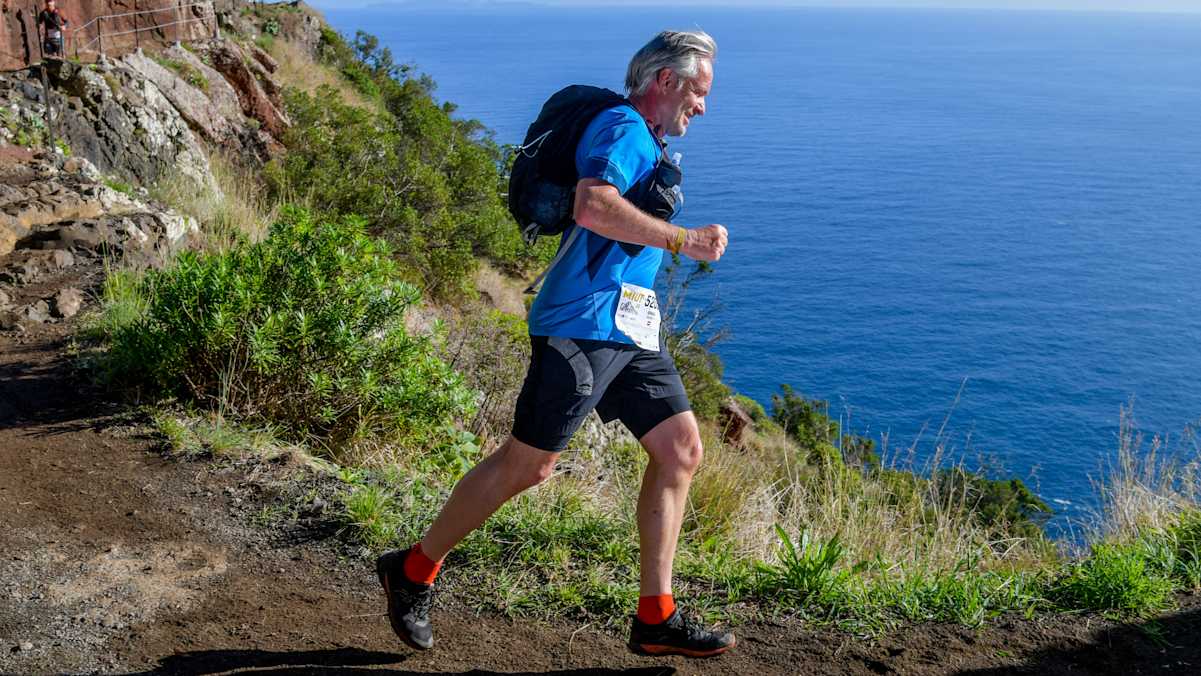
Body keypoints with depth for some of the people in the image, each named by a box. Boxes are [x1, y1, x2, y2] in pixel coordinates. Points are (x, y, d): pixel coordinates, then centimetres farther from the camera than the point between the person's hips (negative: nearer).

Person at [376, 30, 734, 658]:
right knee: (528, 463, -5)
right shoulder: (622, 126, -8)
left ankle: (655, 619, 8)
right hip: (583, 324, -10)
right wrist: (682, 240, -20)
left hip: (629, 332, 10)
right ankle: (412, 570, 13)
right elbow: (593, 206, -26)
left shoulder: (646, 143, 23)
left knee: (681, 448, 3)